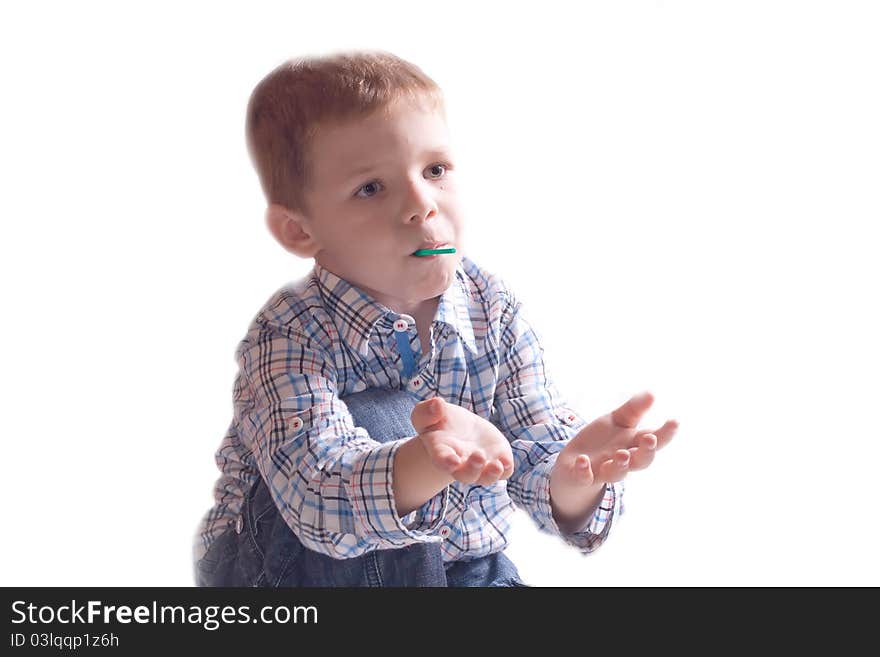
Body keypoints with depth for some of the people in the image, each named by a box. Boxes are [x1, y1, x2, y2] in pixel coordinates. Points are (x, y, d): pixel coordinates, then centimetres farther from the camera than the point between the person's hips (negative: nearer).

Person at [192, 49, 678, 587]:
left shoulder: (494, 310, -11)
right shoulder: (289, 336, -25)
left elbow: (539, 450, -15)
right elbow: (316, 495, -40)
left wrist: (572, 479, -41)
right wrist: (423, 464, -61)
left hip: (459, 558, 3)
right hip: (290, 560, -2)